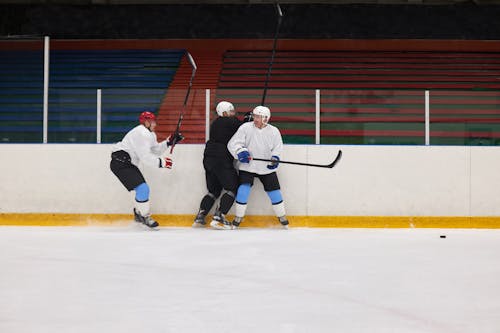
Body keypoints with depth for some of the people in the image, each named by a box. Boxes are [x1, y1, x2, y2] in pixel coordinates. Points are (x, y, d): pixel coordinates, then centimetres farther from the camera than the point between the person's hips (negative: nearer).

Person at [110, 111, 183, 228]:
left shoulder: (150, 134, 17)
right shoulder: (141, 133, -18)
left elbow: (156, 150, 18)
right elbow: (145, 157, -22)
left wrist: (169, 142, 7)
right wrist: (161, 162, -16)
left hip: (128, 163, 11)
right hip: (120, 162, -11)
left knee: (143, 189, 19)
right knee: (142, 188, -16)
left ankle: (138, 214, 35)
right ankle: (144, 216, -3)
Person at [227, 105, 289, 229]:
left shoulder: (274, 131, -2)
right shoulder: (246, 128, -8)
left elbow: (278, 148, 5)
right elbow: (233, 143, -8)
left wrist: (275, 158, -15)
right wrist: (240, 152, -26)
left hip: (267, 167, 2)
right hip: (247, 166, -2)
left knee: (274, 190, 2)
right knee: (243, 189, -15)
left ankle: (282, 217, 20)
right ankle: (238, 218, -2)